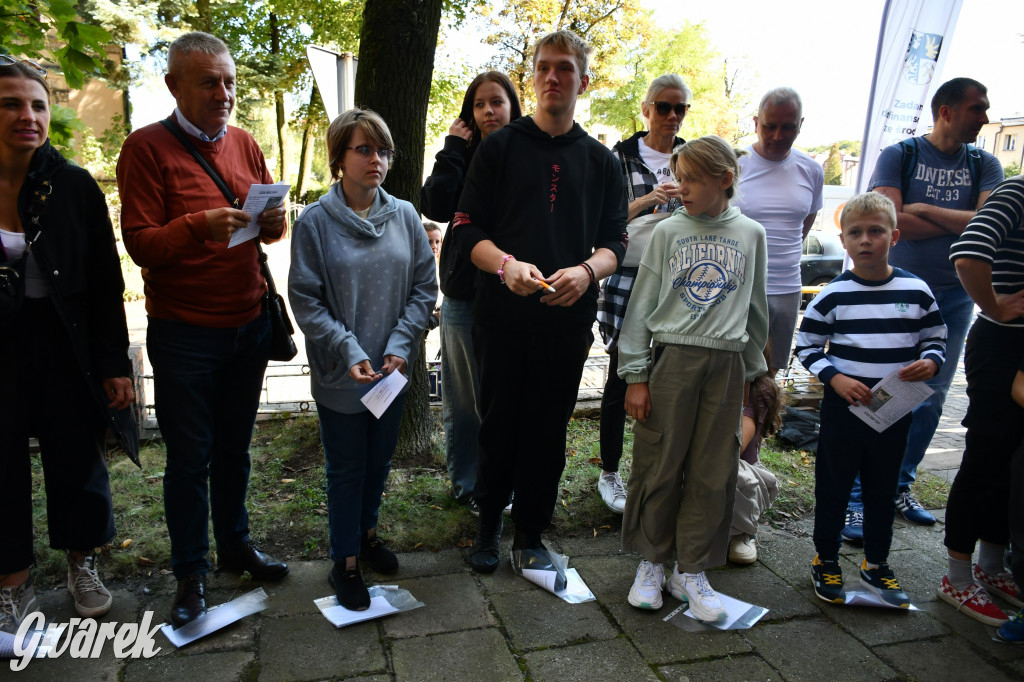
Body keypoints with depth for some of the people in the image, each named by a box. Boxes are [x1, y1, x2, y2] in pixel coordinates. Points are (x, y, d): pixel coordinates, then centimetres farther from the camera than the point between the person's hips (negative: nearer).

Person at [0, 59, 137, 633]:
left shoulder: (76, 187, -4)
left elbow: (106, 285, -3)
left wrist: (114, 365, -5)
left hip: (63, 345, 0)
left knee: (77, 456, 10)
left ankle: (83, 564, 33)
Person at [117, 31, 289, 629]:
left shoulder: (246, 144, 9)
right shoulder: (146, 148, -6)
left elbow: (271, 228, 14)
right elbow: (140, 244, -12)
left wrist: (274, 222, -9)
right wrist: (199, 227, -29)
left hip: (250, 326, 4)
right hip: (184, 333, -4)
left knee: (234, 447, 16)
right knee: (189, 457, 6)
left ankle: (236, 542, 34)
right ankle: (191, 571, 23)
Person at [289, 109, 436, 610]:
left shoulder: (404, 216, -1)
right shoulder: (315, 222, -10)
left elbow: (424, 287, 0)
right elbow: (305, 301, -10)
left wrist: (400, 344, -10)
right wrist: (349, 352, -18)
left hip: (393, 370, 4)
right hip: (340, 376, -3)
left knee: (379, 460, 20)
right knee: (346, 469, 10)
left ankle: (367, 532, 44)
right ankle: (345, 561, 29)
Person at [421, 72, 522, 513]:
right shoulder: (462, 156, 4)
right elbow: (436, 207, -11)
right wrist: (453, 149, -9)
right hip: (465, 294, 1)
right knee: (464, 396, 9)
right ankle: (466, 483, 27)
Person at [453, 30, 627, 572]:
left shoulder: (601, 160, 11)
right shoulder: (499, 147, 5)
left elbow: (615, 242, 8)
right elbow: (467, 229, 0)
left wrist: (587, 270, -14)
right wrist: (506, 264, -19)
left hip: (568, 320, 2)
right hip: (502, 317, -1)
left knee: (548, 432, 9)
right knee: (498, 426, 8)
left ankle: (531, 532, 27)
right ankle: (488, 524, 29)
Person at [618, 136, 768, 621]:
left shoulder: (750, 235, 8)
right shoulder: (668, 232, 2)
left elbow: (755, 308, 15)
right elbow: (642, 305, 0)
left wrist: (751, 371, 17)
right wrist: (635, 374, -4)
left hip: (726, 365, 2)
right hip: (671, 358, -1)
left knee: (714, 473, 5)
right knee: (659, 466, 3)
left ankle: (691, 571, 20)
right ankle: (651, 562, 21)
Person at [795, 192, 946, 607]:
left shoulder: (916, 291, 1)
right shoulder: (832, 295, -6)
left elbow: (936, 338, 10)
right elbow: (807, 346, -2)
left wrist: (930, 362, -11)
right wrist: (835, 378, -16)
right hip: (842, 408, -2)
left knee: (883, 490, 15)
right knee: (833, 486, 8)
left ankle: (876, 565, 32)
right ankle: (826, 561, 25)